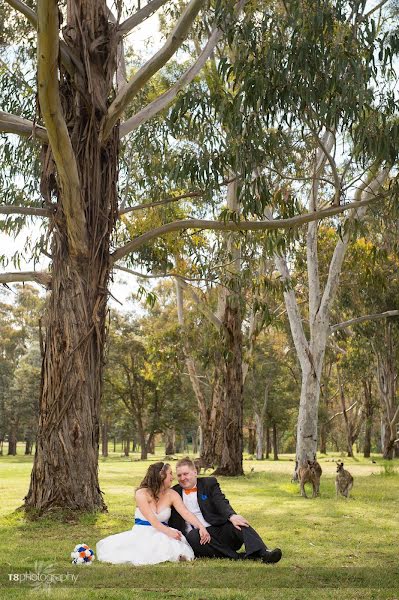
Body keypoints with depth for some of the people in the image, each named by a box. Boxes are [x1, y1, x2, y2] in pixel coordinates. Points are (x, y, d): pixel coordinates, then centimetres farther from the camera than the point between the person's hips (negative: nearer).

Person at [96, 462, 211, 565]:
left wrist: (201, 527, -29)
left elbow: (186, 513, -11)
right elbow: (151, 519, -19)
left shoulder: (172, 495, 3)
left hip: (162, 535, 0)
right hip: (141, 533, 0)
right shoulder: (141, 493, -9)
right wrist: (169, 531, -35)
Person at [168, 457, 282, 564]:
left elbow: (221, 502, -7)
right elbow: (172, 521, 16)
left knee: (240, 524, -28)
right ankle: (238, 556, -36)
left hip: (219, 529, 0)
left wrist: (232, 516, -29)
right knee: (192, 536, -35)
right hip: (196, 534, 0)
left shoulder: (209, 483, 10)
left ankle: (263, 553, -49)